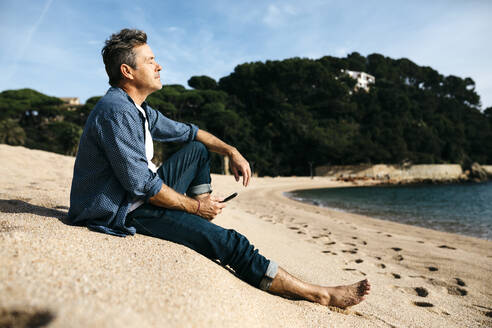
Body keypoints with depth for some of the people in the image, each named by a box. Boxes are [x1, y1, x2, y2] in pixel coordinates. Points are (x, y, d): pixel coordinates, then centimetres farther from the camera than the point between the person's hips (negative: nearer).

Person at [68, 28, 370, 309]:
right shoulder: (116, 111, -21)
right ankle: (321, 295, -7)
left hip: (140, 197, 10)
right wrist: (195, 206, -14)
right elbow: (141, 184, -26)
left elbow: (187, 131, 19)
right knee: (228, 242, -18)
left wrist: (231, 151, 6)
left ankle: (201, 227, 5)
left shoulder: (138, 110, 9)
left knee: (198, 150, 15)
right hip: (123, 213, -10)